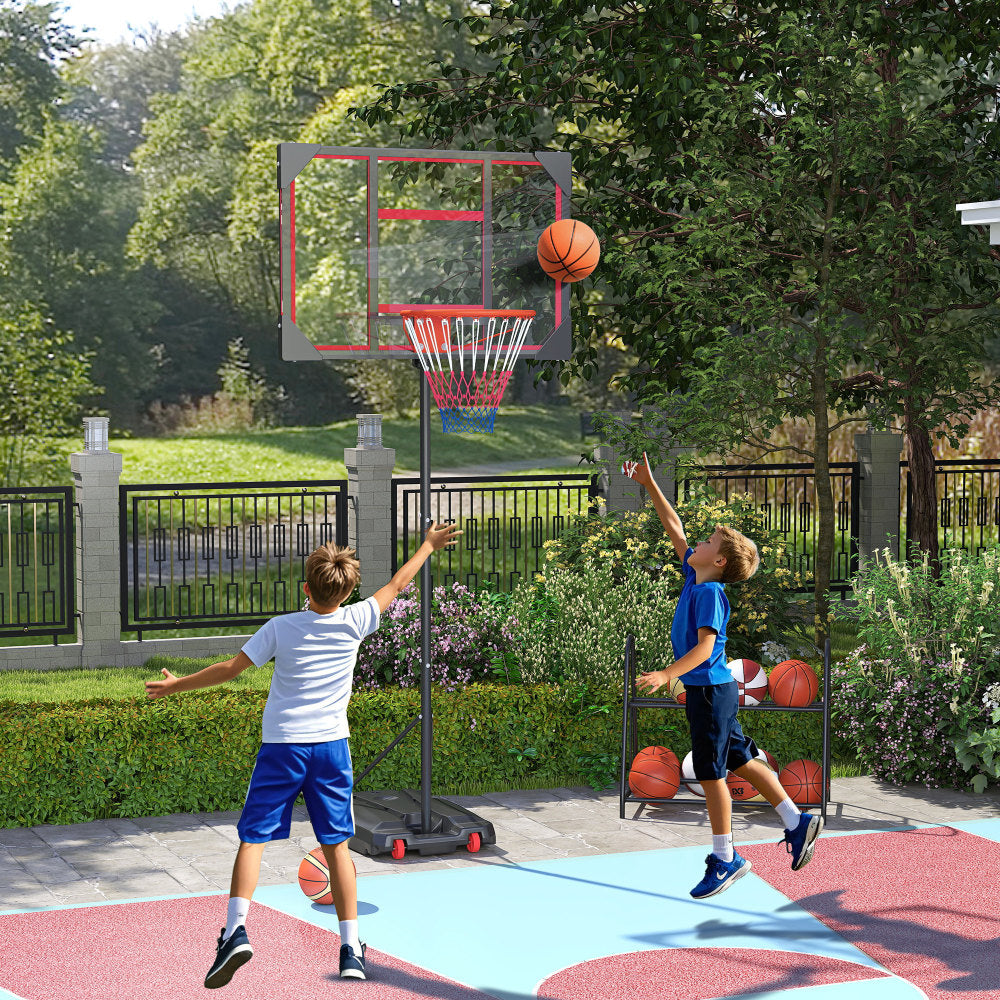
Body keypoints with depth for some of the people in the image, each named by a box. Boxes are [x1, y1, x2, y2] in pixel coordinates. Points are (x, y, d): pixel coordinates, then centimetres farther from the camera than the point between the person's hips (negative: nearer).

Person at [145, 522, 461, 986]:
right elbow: (396, 585, 13)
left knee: (252, 838, 2)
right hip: (331, 745, 2)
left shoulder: (281, 628, -7)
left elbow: (230, 669, -3)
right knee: (337, 845, 8)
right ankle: (351, 949, 7)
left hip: (281, 747, -2)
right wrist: (427, 546, 28)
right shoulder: (354, 622, -2)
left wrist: (177, 685, 10)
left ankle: (236, 929, -16)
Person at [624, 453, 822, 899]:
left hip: (711, 691, -9)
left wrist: (667, 674, -34)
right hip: (709, 691, 9)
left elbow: (705, 645, -25)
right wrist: (649, 485, 15)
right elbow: (674, 527, 17)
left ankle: (725, 859, 7)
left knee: (711, 774, -1)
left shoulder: (710, 592, -16)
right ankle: (797, 822, 21)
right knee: (742, 762, 15)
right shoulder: (694, 576, 8)